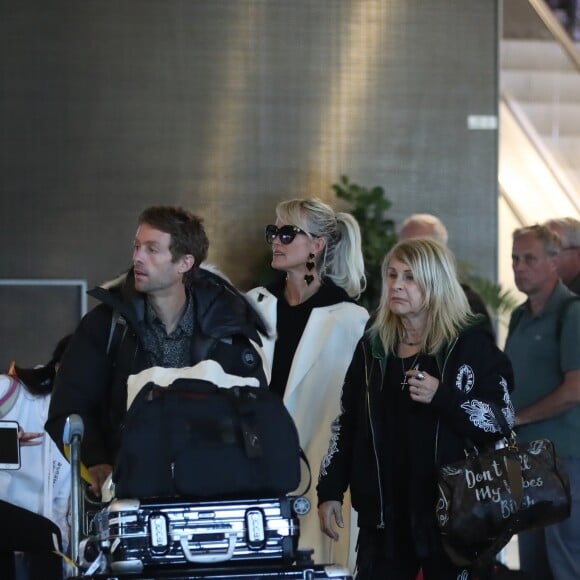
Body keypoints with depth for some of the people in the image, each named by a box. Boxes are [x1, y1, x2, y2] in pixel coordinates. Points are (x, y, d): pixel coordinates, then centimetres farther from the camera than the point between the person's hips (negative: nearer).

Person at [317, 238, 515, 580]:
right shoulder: (374, 345, 10)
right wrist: (330, 491, 8)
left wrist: (443, 398, -21)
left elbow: (502, 421, -8)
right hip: (384, 511, 4)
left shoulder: (472, 342, -3)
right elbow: (347, 424, 14)